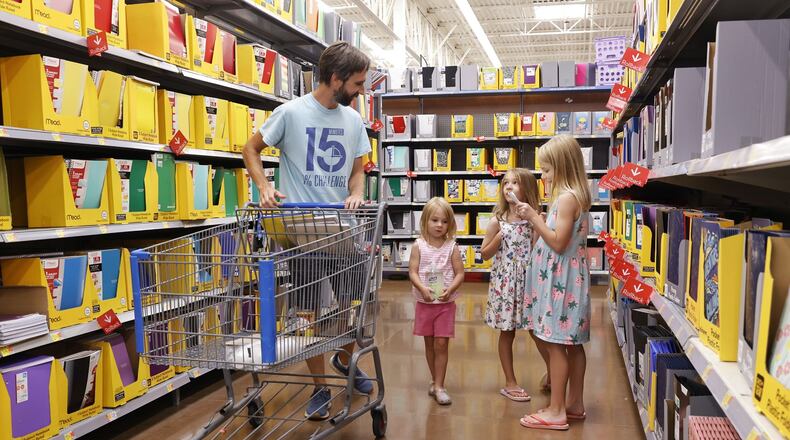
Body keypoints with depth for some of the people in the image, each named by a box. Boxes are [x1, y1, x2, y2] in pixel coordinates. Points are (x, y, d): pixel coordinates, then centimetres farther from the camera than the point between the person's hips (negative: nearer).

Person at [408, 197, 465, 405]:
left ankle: (439, 386, 7)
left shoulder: (452, 247, -4)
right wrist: (422, 289, -23)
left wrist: (450, 289, -22)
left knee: (441, 344, -2)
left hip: (445, 303, -1)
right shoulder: (419, 246, -3)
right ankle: (435, 380, 29)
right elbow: (413, 272, -7)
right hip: (424, 302, 2)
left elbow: (460, 273, -5)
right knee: (429, 343, 13)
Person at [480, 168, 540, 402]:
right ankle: (510, 383, 19)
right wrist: (500, 237, -13)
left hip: (528, 279, 1)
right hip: (505, 281, -1)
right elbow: (485, 253, 1)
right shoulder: (498, 221, -2)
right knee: (507, 332, 7)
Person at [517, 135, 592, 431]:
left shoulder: (566, 197, -17)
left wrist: (534, 217, -16)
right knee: (572, 344, 15)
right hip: (567, 279, 10)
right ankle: (575, 404, 25)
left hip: (560, 281, -10)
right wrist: (536, 220, 9)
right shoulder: (575, 196, 13)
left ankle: (556, 412, 5)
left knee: (555, 344, -4)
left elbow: (558, 242, -22)